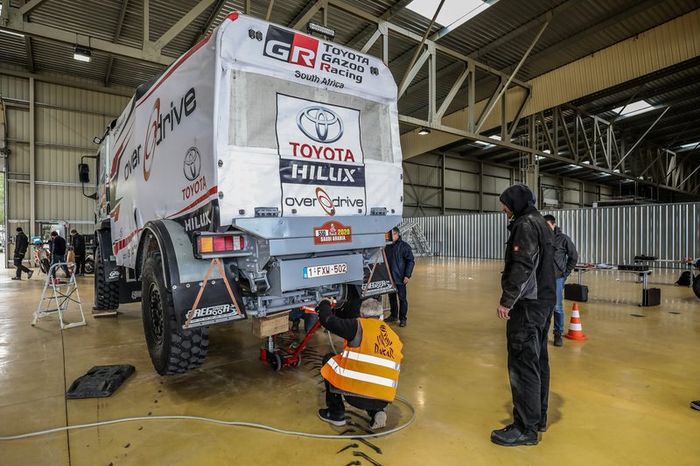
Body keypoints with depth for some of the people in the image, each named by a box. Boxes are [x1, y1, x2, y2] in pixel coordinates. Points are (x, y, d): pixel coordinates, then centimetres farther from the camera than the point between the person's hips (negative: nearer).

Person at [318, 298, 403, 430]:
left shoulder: (359, 325, -2)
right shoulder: (394, 336, 16)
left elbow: (328, 321, -3)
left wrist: (325, 304, 17)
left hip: (356, 395, -5)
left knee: (329, 359, 18)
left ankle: (336, 413, 19)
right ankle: (376, 412, 14)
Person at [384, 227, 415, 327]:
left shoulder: (404, 246, -7)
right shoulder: (387, 247, 9)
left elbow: (411, 261, -8)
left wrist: (407, 275, -14)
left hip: (400, 278, -5)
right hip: (389, 277, 6)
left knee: (402, 298, 1)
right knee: (392, 297, 14)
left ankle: (403, 318, 10)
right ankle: (393, 315, 28)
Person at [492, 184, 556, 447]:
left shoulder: (526, 224, -12)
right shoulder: (541, 224, 19)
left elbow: (522, 267, -22)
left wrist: (506, 301, -19)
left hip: (528, 305, -11)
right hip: (544, 302, 11)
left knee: (523, 365, -5)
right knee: (538, 361, 16)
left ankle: (526, 429, 3)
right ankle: (539, 417, 28)